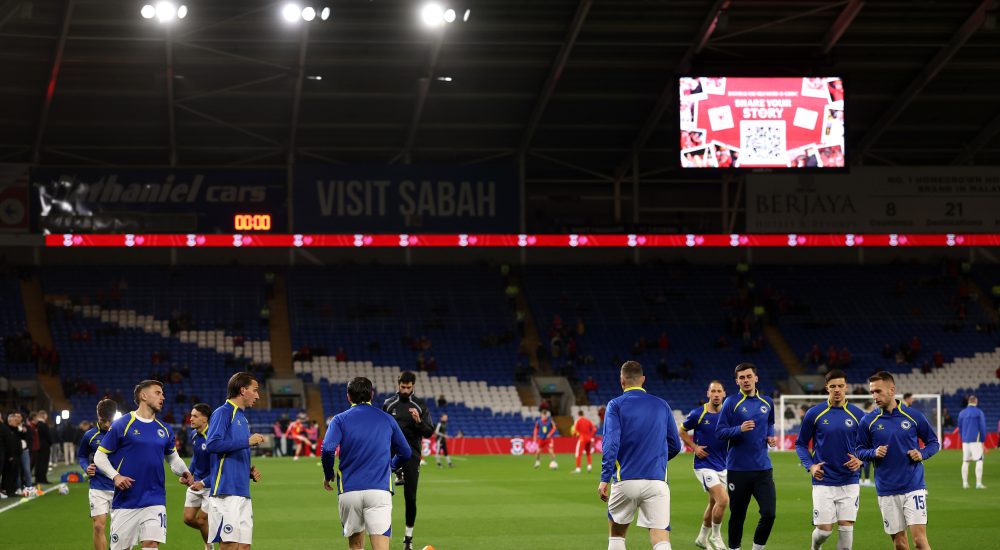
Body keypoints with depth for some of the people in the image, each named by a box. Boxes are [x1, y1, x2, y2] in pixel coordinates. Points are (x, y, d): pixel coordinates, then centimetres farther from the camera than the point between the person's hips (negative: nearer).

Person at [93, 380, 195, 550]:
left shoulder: (164, 430, 10)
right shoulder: (121, 425, -4)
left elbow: (173, 458, 24)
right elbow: (99, 456, -1)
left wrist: (184, 472, 4)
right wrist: (115, 476, -17)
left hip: (155, 500, 3)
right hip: (125, 502, -3)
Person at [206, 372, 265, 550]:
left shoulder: (242, 418, 21)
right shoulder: (222, 413, -5)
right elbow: (212, 444, -20)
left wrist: (250, 471, 10)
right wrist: (248, 441, -17)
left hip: (243, 493, 9)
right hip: (226, 492, -9)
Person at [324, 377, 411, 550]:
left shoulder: (340, 419, 6)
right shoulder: (387, 420, 12)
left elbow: (328, 448, -11)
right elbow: (406, 453, 17)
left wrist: (328, 475, 5)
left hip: (348, 491, 0)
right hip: (379, 489, 0)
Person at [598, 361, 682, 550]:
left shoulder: (616, 405, 2)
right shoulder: (662, 405, 11)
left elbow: (611, 442, -10)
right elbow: (675, 445, 15)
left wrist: (605, 479, -12)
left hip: (625, 480, -1)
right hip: (657, 481, 1)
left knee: (616, 533, 19)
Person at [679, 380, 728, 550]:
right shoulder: (698, 413, -9)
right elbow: (682, 431, 5)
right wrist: (694, 447, -8)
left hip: (722, 465, 5)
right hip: (704, 465, -5)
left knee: (714, 503, 14)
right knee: (723, 500, -18)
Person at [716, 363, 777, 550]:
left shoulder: (767, 403, 9)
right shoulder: (731, 402, -4)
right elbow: (719, 432, -6)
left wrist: (770, 436, 8)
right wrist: (740, 429, -22)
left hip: (763, 469, 3)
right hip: (738, 469, -3)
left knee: (769, 513, -8)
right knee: (737, 515, 6)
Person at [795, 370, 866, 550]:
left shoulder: (858, 415, 3)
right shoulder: (814, 414, 0)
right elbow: (801, 444, 8)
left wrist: (860, 461, -10)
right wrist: (810, 466, -7)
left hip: (849, 482, 1)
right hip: (823, 482, -1)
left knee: (846, 528, -6)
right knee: (824, 530, -3)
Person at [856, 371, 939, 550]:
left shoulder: (914, 416, 0)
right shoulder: (868, 421, 3)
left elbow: (933, 442, 10)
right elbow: (860, 450, 10)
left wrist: (922, 454, -9)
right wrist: (874, 453, -10)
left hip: (913, 486, -2)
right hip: (887, 491, 2)